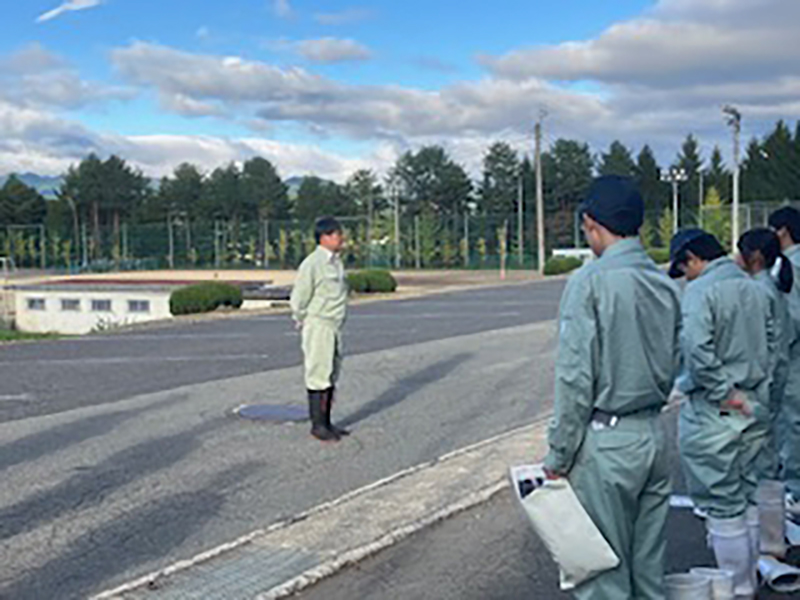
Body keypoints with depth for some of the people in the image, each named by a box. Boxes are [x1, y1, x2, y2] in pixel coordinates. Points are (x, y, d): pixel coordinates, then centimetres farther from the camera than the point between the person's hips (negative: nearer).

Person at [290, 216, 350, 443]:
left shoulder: (336, 262, 10)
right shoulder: (312, 264, -16)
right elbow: (298, 299, -13)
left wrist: (338, 323, 14)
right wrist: (303, 322, -3)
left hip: (335, 328, 8)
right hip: (318, 328, -8)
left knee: (331, 376, 13)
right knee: (318, 376, -2)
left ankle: (326, 423, 23)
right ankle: (317, 425, 6)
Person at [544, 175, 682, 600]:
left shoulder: (591, 281, -14)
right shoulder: (665, 285, 7)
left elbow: (575, 377, -16)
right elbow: (671, 366, 13)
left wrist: (559, 455, -9)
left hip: (606, 442, -7)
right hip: (654, 436, 7)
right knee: (649, 564, 16)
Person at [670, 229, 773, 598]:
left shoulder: (701, 292, -16)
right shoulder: (753, 288, 10)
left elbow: (696, 349, -30)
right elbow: (771, 343, 18)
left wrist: (723, 392, -20)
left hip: (713, 416, -8)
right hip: (755, 409, 8)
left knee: (724, 508, 2)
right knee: (747, 500, 19)